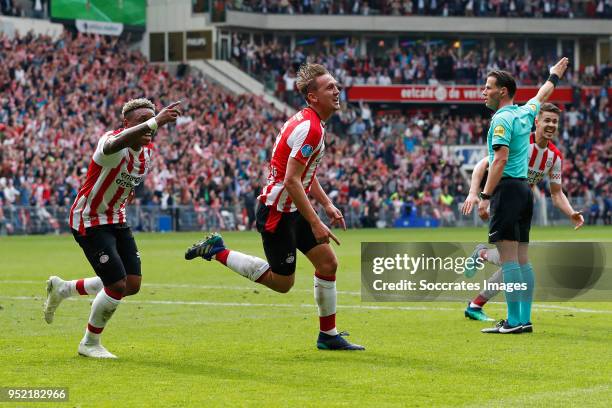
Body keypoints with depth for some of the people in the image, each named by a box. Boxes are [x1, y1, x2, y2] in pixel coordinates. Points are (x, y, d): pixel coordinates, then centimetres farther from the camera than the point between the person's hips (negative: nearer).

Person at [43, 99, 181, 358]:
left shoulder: (148, 151, 1)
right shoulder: (112, 141, -25)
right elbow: (114, 145, -53)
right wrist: (155, 122, -65)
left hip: (116, 220, 8)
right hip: (89, 221, -8)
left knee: (132, 285, 4)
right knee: (118, 286, -14)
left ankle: (62, 289, 26)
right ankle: (90, 344, 10)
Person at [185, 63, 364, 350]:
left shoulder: (310, 122, 10)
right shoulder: (309, 128, -23)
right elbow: (291, 180, -27)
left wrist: (327, 204, 17)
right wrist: (315, 223, -25)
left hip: (292, 209, 10)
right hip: (277, 212, -10)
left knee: (328, 262, 7)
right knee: (282, 282, 0)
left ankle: (328, 335, 15)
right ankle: (217, 252, 10)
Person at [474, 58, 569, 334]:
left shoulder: (502, 119, -10)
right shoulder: (525, 113, 13)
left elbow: (500, 159, -19)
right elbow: (542, 95, 34)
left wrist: (485, 196, -21)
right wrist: (554, 76, 54)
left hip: (507, 188, -9)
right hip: (524, 188, 9)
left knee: (508, 256, -11)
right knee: (522, 258, 8)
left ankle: (514, 321, -15)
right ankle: (525, 319, 8)